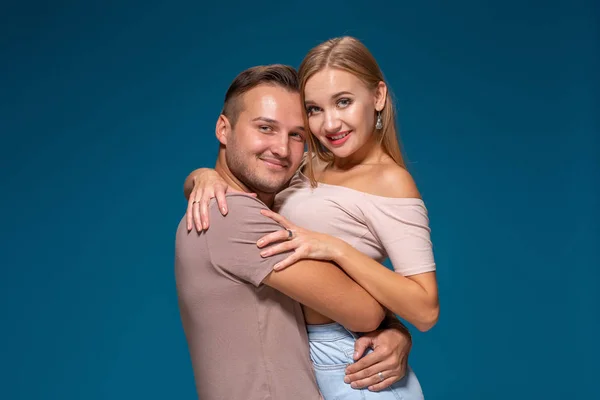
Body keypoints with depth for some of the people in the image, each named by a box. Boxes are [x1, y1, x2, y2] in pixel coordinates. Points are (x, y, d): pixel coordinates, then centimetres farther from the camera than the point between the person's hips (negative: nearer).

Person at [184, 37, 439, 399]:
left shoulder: (390, 181, -14)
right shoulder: (307, 168, 5)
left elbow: (426, 310, -20)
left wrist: (335, 248, -29)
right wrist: (204, 177, -16)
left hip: (348, 367, -6)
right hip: (295, 356, 7)